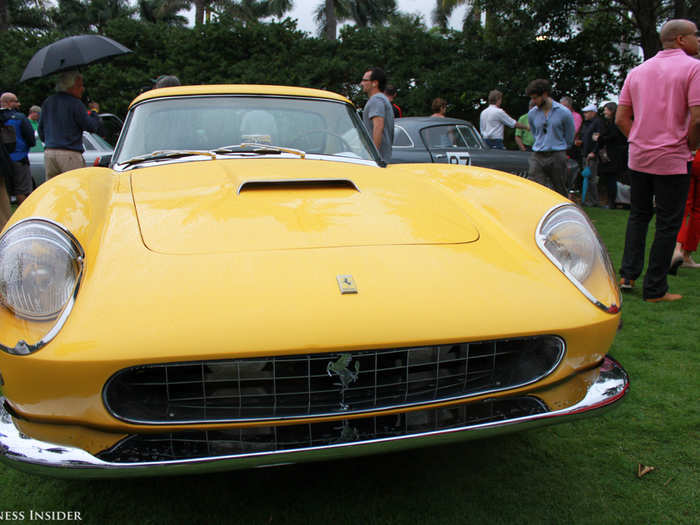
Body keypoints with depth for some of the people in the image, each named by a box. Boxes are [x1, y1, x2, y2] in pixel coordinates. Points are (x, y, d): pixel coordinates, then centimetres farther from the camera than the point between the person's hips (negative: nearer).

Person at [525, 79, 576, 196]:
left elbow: (569, 138, 8)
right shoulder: (531, 113, 6)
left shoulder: (564, 112, -5)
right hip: (537, 156, 3)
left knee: (560, 190, 4)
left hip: (557, 157, -3)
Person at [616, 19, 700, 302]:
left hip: (638, 158, 6)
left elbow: (621, 119, 9)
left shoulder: (637, 71, 11)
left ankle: (627, 274, 15)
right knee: (668, 224, 3)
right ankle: (655, 289, 7)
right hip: (672, 161, -5)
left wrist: (640, 142, 12)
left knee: (638, 215, 19)